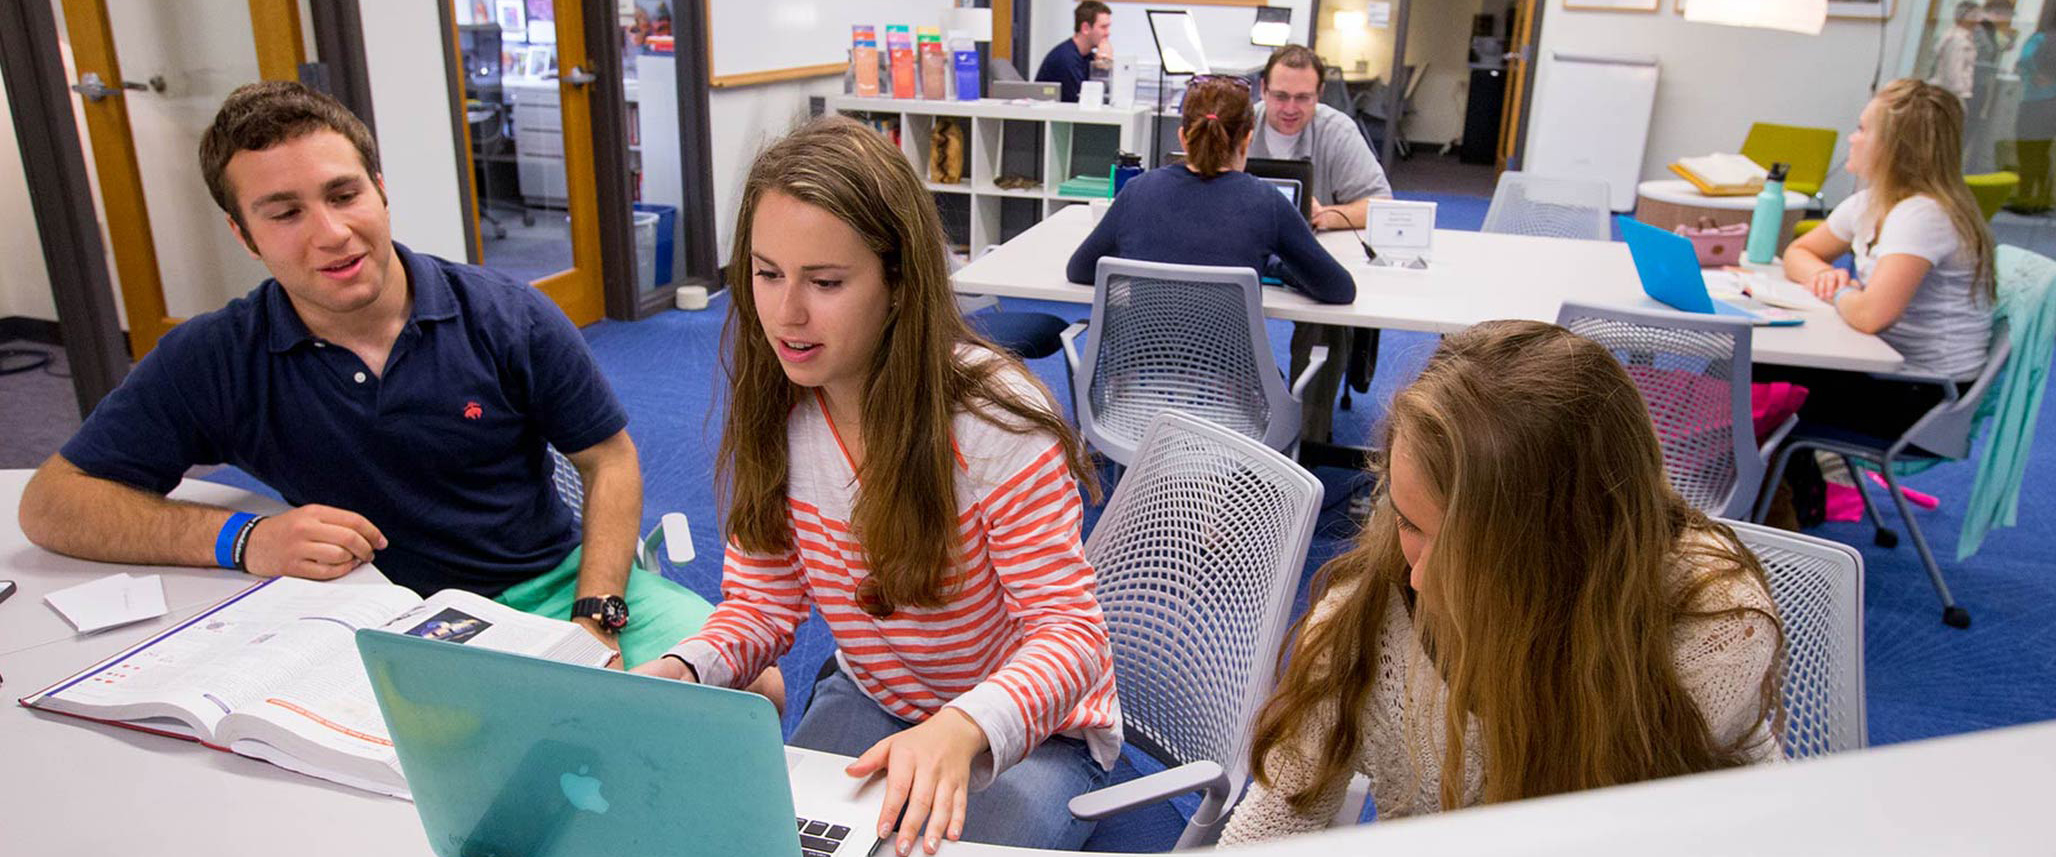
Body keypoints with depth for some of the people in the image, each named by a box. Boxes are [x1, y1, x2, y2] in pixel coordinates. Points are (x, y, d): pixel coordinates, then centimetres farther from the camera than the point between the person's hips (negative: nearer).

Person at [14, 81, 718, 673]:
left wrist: (596, 618, -15)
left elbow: (610, 462, 0)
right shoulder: (212, 361, -4)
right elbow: (48, 501, 1)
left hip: (554, 583, 2)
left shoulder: (512, 320, -6)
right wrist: (242, 539, -17)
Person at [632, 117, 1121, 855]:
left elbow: (1071, 634, -25)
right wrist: (678, 671, -23)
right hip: (869, 702, 4)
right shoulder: (772, 410, -10)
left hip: (1028, 729, -4)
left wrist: (963, 728, -45)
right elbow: (763, 601, -1)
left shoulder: (994, 420, -27)